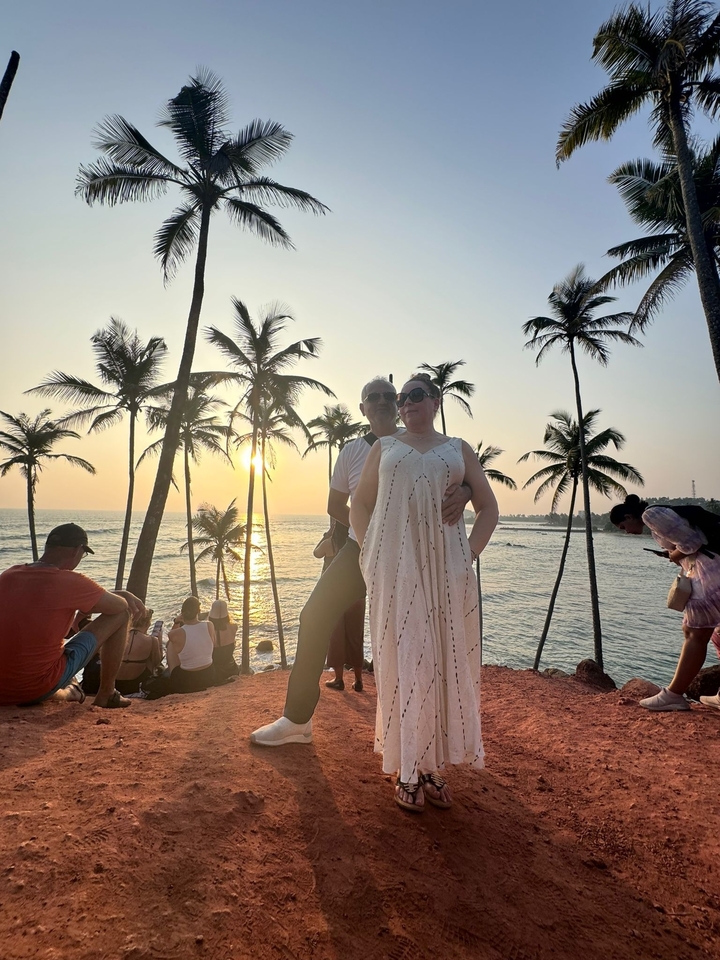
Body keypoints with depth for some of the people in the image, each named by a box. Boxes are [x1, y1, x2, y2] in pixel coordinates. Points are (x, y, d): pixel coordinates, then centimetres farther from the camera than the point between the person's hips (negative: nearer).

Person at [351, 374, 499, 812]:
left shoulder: (459, 449, 13)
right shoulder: (385, 447, 14)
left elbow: (488, 507, 13)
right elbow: (360, 504, 13)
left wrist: (470, 554, 1)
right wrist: (370, 552, 1)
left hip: (445, 567, 1)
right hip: (395, 567, 0)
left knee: (445, 659, 5)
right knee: (400, 658, 1)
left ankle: (435, 765, 23)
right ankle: (407, 770, 17)